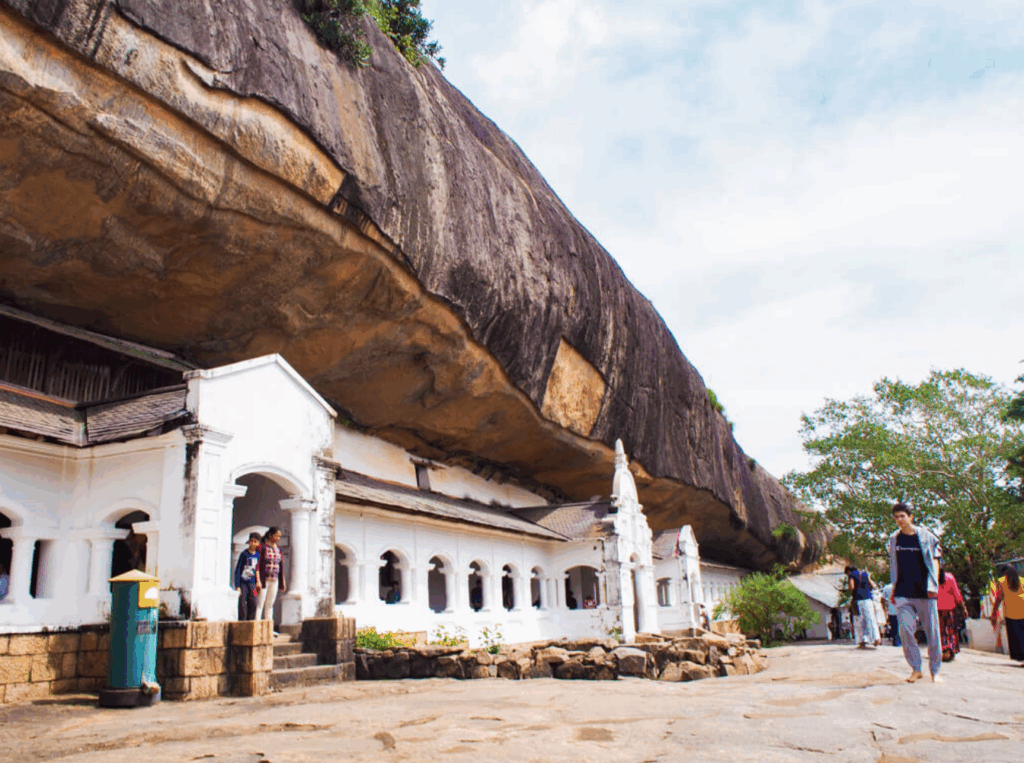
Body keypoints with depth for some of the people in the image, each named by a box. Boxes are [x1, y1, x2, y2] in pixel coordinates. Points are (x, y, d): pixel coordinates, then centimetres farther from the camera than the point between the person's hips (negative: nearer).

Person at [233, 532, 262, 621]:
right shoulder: (244, 554, -12)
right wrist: (237, 586, -15)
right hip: (242, 582, -5)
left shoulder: (257, 554, 5)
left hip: (251, 583, 5)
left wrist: (257, 582, 19)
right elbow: (237, 570, -12)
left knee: (253, 604, 3)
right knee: (242, 605, -6)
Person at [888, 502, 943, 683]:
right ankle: (916, 669, 5)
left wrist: (934, 584, -10)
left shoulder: (926, 536, 3)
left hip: (925, 592, -2)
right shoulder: (894, 539, 11)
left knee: (932, 631, 1)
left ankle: (935, 671, 15)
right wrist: (893, 589, 13)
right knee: (905, 629, -7)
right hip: (903, 593, 2)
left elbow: (934, 561, 2)